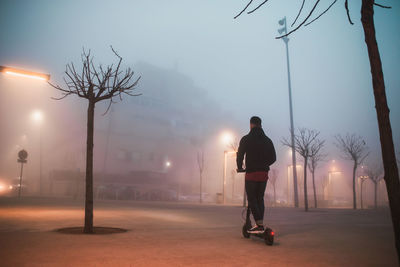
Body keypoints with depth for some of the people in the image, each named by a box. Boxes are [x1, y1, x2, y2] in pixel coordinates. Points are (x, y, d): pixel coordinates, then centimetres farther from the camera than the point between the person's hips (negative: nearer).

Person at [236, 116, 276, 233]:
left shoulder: (246, 139, -3)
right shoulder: (267, 140, 11)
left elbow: (240, 155, -6)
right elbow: (273, 158, 11)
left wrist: (239, 167, 11)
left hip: (251, 173, -5)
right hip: (264, 174, 5)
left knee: (252, 199, -1)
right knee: (260, 198, 13)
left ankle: (259, 225, -11)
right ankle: (260, 224, 13)